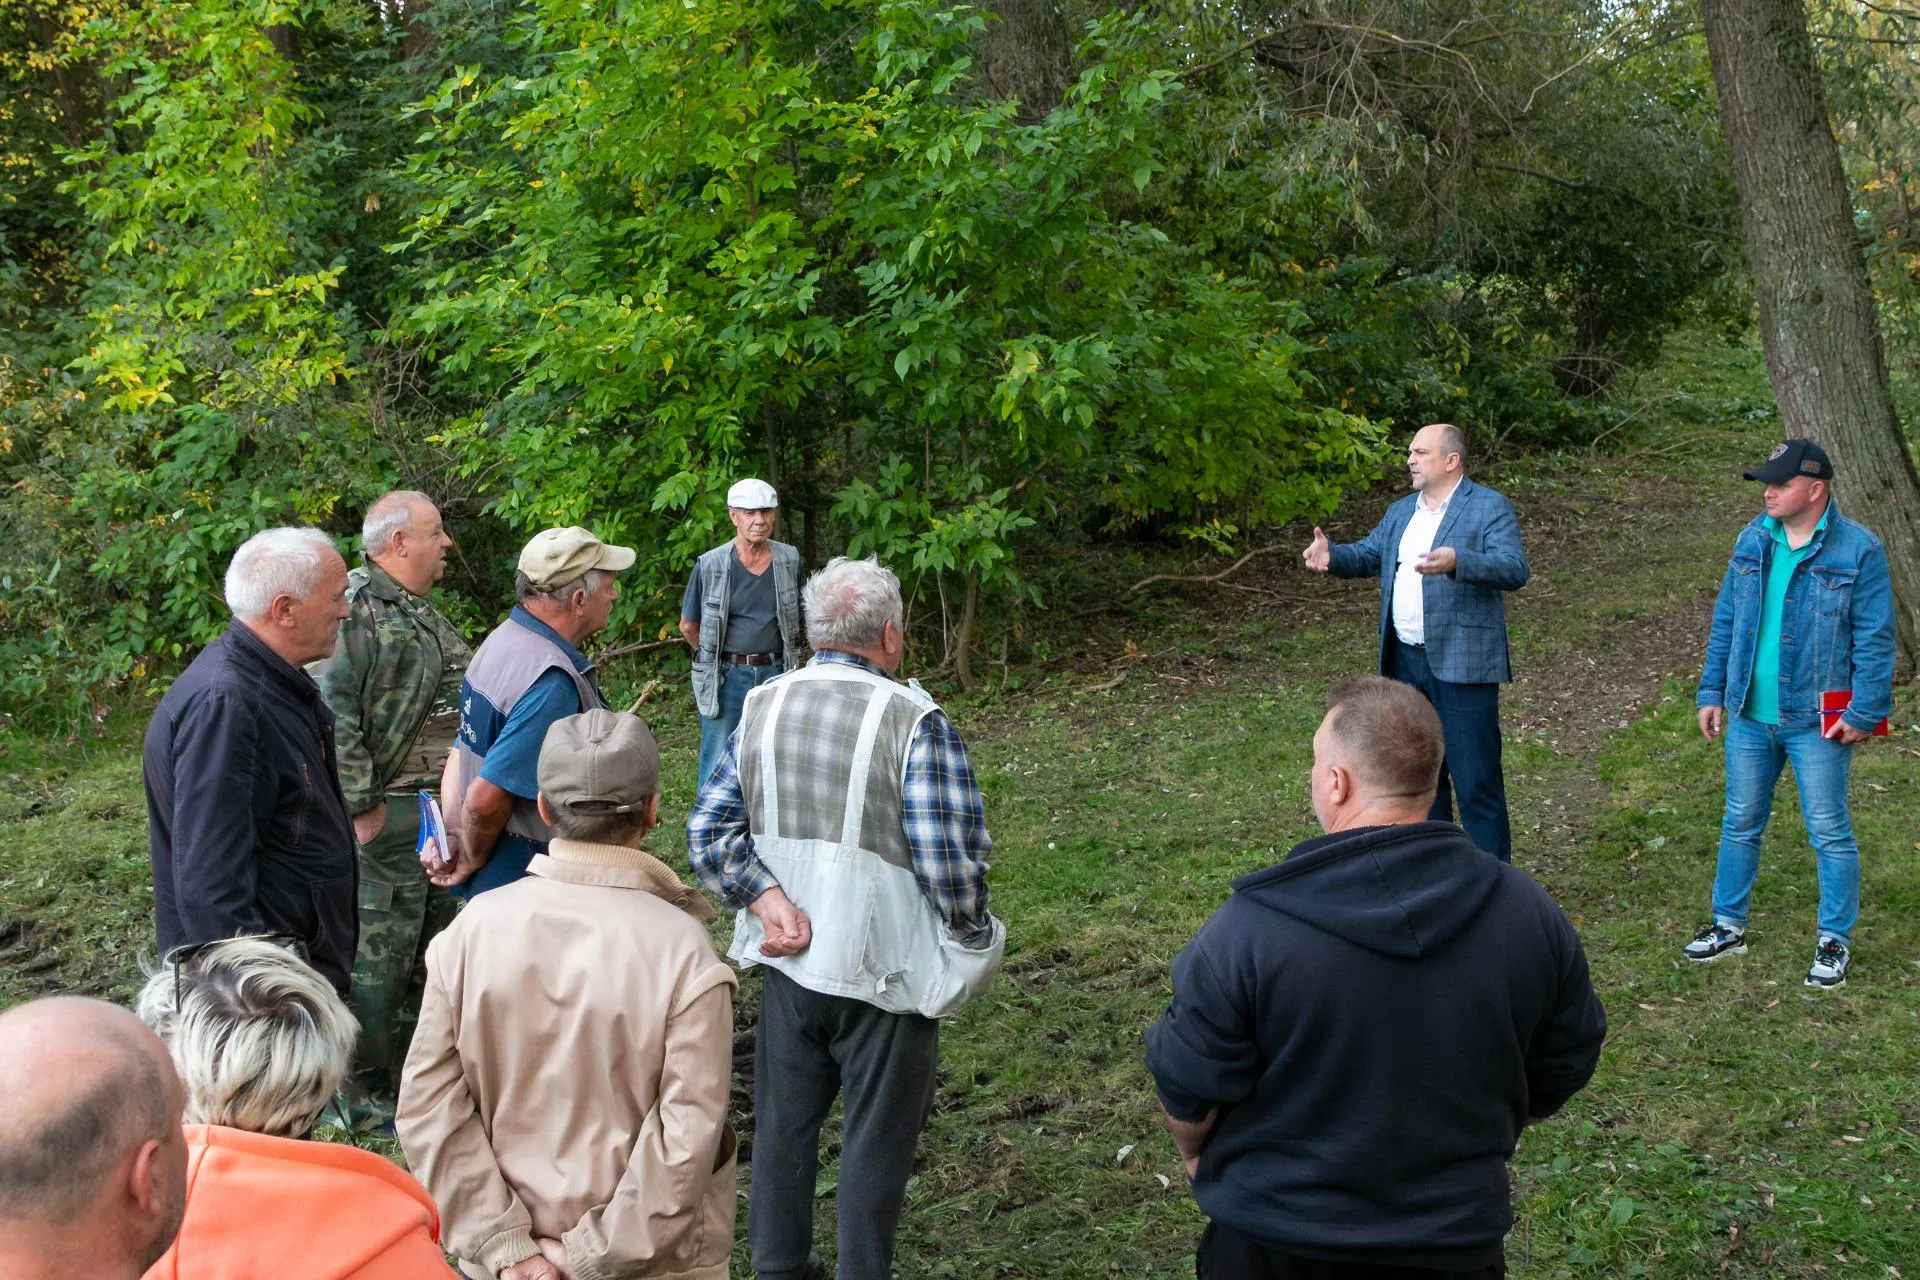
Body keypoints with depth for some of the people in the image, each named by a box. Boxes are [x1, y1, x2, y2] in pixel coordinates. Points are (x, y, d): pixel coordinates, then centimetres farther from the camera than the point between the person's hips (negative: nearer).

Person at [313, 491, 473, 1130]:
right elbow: (329, 713, -26)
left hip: (442, 811, 10)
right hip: (387, 819, -10)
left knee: (433, 947, 18)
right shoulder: (355, 609, -17)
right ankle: (366, 1099, 9)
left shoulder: (425, 615, 16)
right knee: (377, 957, -2)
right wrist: (361, 807, -23)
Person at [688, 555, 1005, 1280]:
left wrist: (768, 902, -7)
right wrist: (972, 939, -5)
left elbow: (709, 831, -3)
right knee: (875, 1139, 10)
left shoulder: (761, 708, 0)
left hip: (789, 963, 5)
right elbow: (950, 860, -20)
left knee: (783, 1123, 19)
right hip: (883, 973, -5)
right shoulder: (914, 723, -18)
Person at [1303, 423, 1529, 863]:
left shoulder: (1490, 507, -7)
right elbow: (1368, 554, 18)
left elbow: (1514, 570, -19)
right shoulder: (1400, 511, 16)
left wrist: (1456, 561, -36)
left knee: (1476, 778, -4)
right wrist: (1332, 555, -4)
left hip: (1462, 664, -7)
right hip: (1406, 662, 7)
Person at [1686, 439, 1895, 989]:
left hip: (1817, 721, -5)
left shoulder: (1858, 550, -10)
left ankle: (1834, 942, 17)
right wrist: (1712, 692, 7)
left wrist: (1864, 713, -14)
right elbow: (1725, 622, 10)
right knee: (1741, 824, 14)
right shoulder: (1752, 541, 5)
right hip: (1749, 716, 5)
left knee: (1829, 832, 5)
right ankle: (1728, 925, 28)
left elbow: (1875, 639, -10)